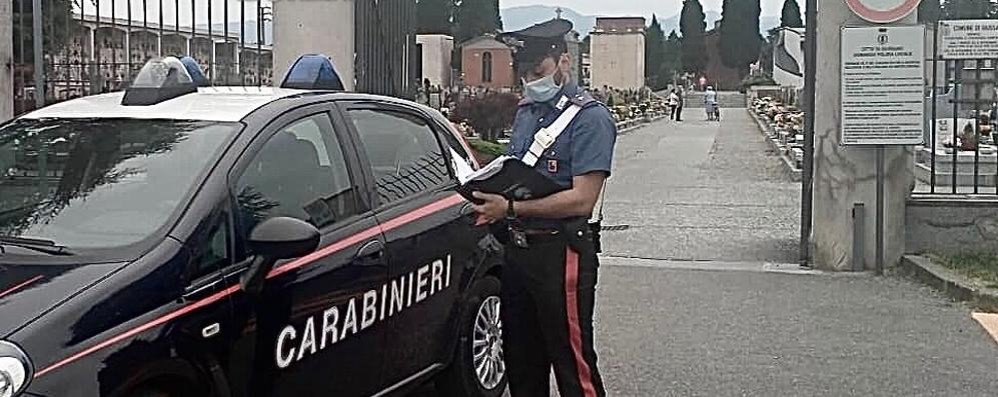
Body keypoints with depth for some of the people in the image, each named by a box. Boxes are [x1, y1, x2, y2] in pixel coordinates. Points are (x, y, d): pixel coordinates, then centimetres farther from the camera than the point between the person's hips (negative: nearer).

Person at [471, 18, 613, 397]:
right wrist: (489, 191, 2)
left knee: (573, 364, -4)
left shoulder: (590, 117, -12)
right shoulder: (525, 111, 14)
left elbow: (582, 199, -20)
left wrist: (510, 208, -22)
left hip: (560, 252, -8)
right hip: (517, 248, 8)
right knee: (520, 359, 17)